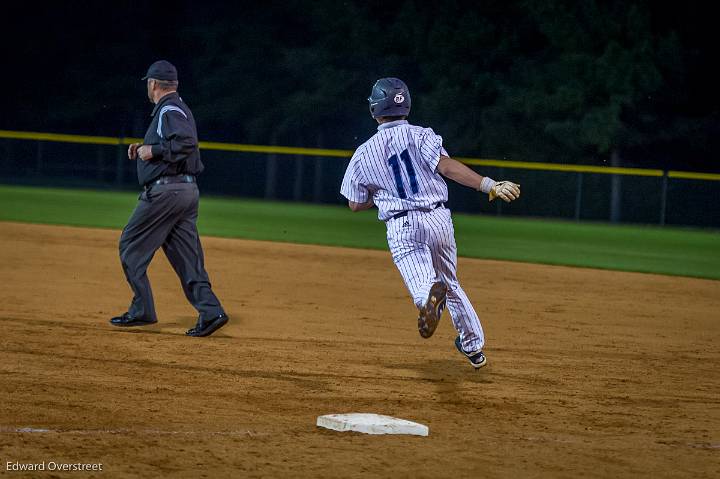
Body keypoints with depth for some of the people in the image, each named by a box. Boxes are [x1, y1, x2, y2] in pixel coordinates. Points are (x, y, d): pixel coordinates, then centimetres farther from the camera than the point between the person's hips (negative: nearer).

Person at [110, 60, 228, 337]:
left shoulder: (169, 110, -11)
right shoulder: (177, 109, 21)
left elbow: (186, 142, -27)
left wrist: (153, 150, -18)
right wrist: (144, 149, 17)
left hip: (166, 190, -10)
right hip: (188, 190, 10)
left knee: (131, 247, 1)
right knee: (187, 258, 5)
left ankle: (142, 311, 1)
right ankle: (210, 311, -6)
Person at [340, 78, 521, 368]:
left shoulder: (364, 153, 6)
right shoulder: (420, 135, 0)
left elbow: (355, 204, 11)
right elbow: (446, 166, -17)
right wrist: (489, 186, -23)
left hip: (401, 227, -2)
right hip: (438, 219, 2)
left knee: (422, 284, -17)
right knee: (450, 283, 21)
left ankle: (430, 295, -55)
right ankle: (474, 346, 31)